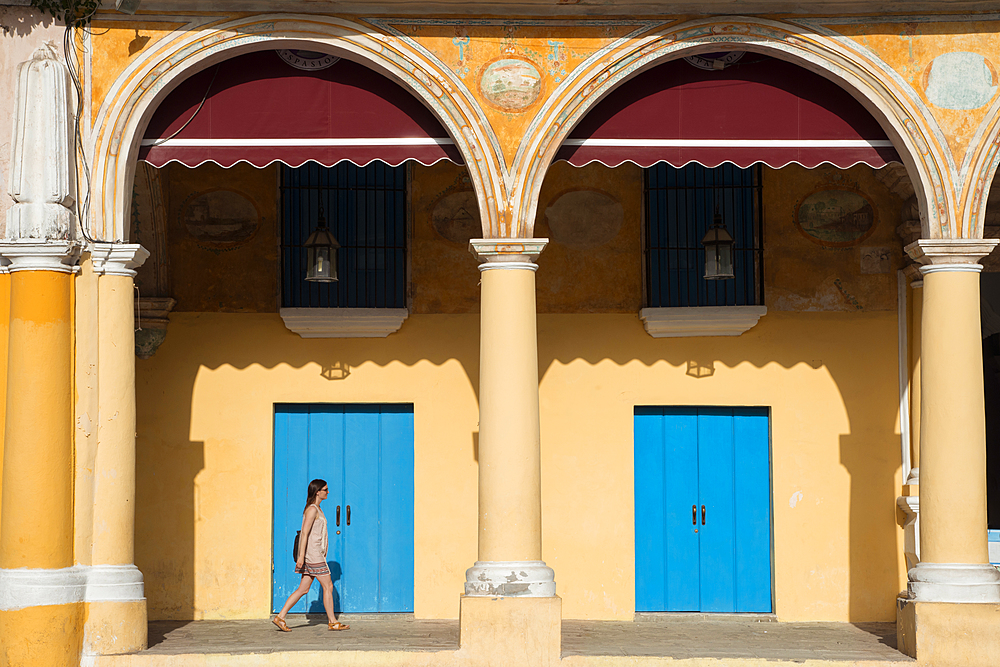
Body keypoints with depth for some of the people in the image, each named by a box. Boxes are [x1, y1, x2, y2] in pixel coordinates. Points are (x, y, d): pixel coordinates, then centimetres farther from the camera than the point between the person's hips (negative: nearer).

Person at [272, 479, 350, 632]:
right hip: (312, 554, -10)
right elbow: (305, 533, -19)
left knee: (303, 589, 7)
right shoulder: (312, 509, -13)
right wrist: (301, 555, -23)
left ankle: (280, 617, 6)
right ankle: (332, 622, 5)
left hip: (316, 554, 10)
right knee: (328, 586, -3)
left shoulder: (316, 509, 17)